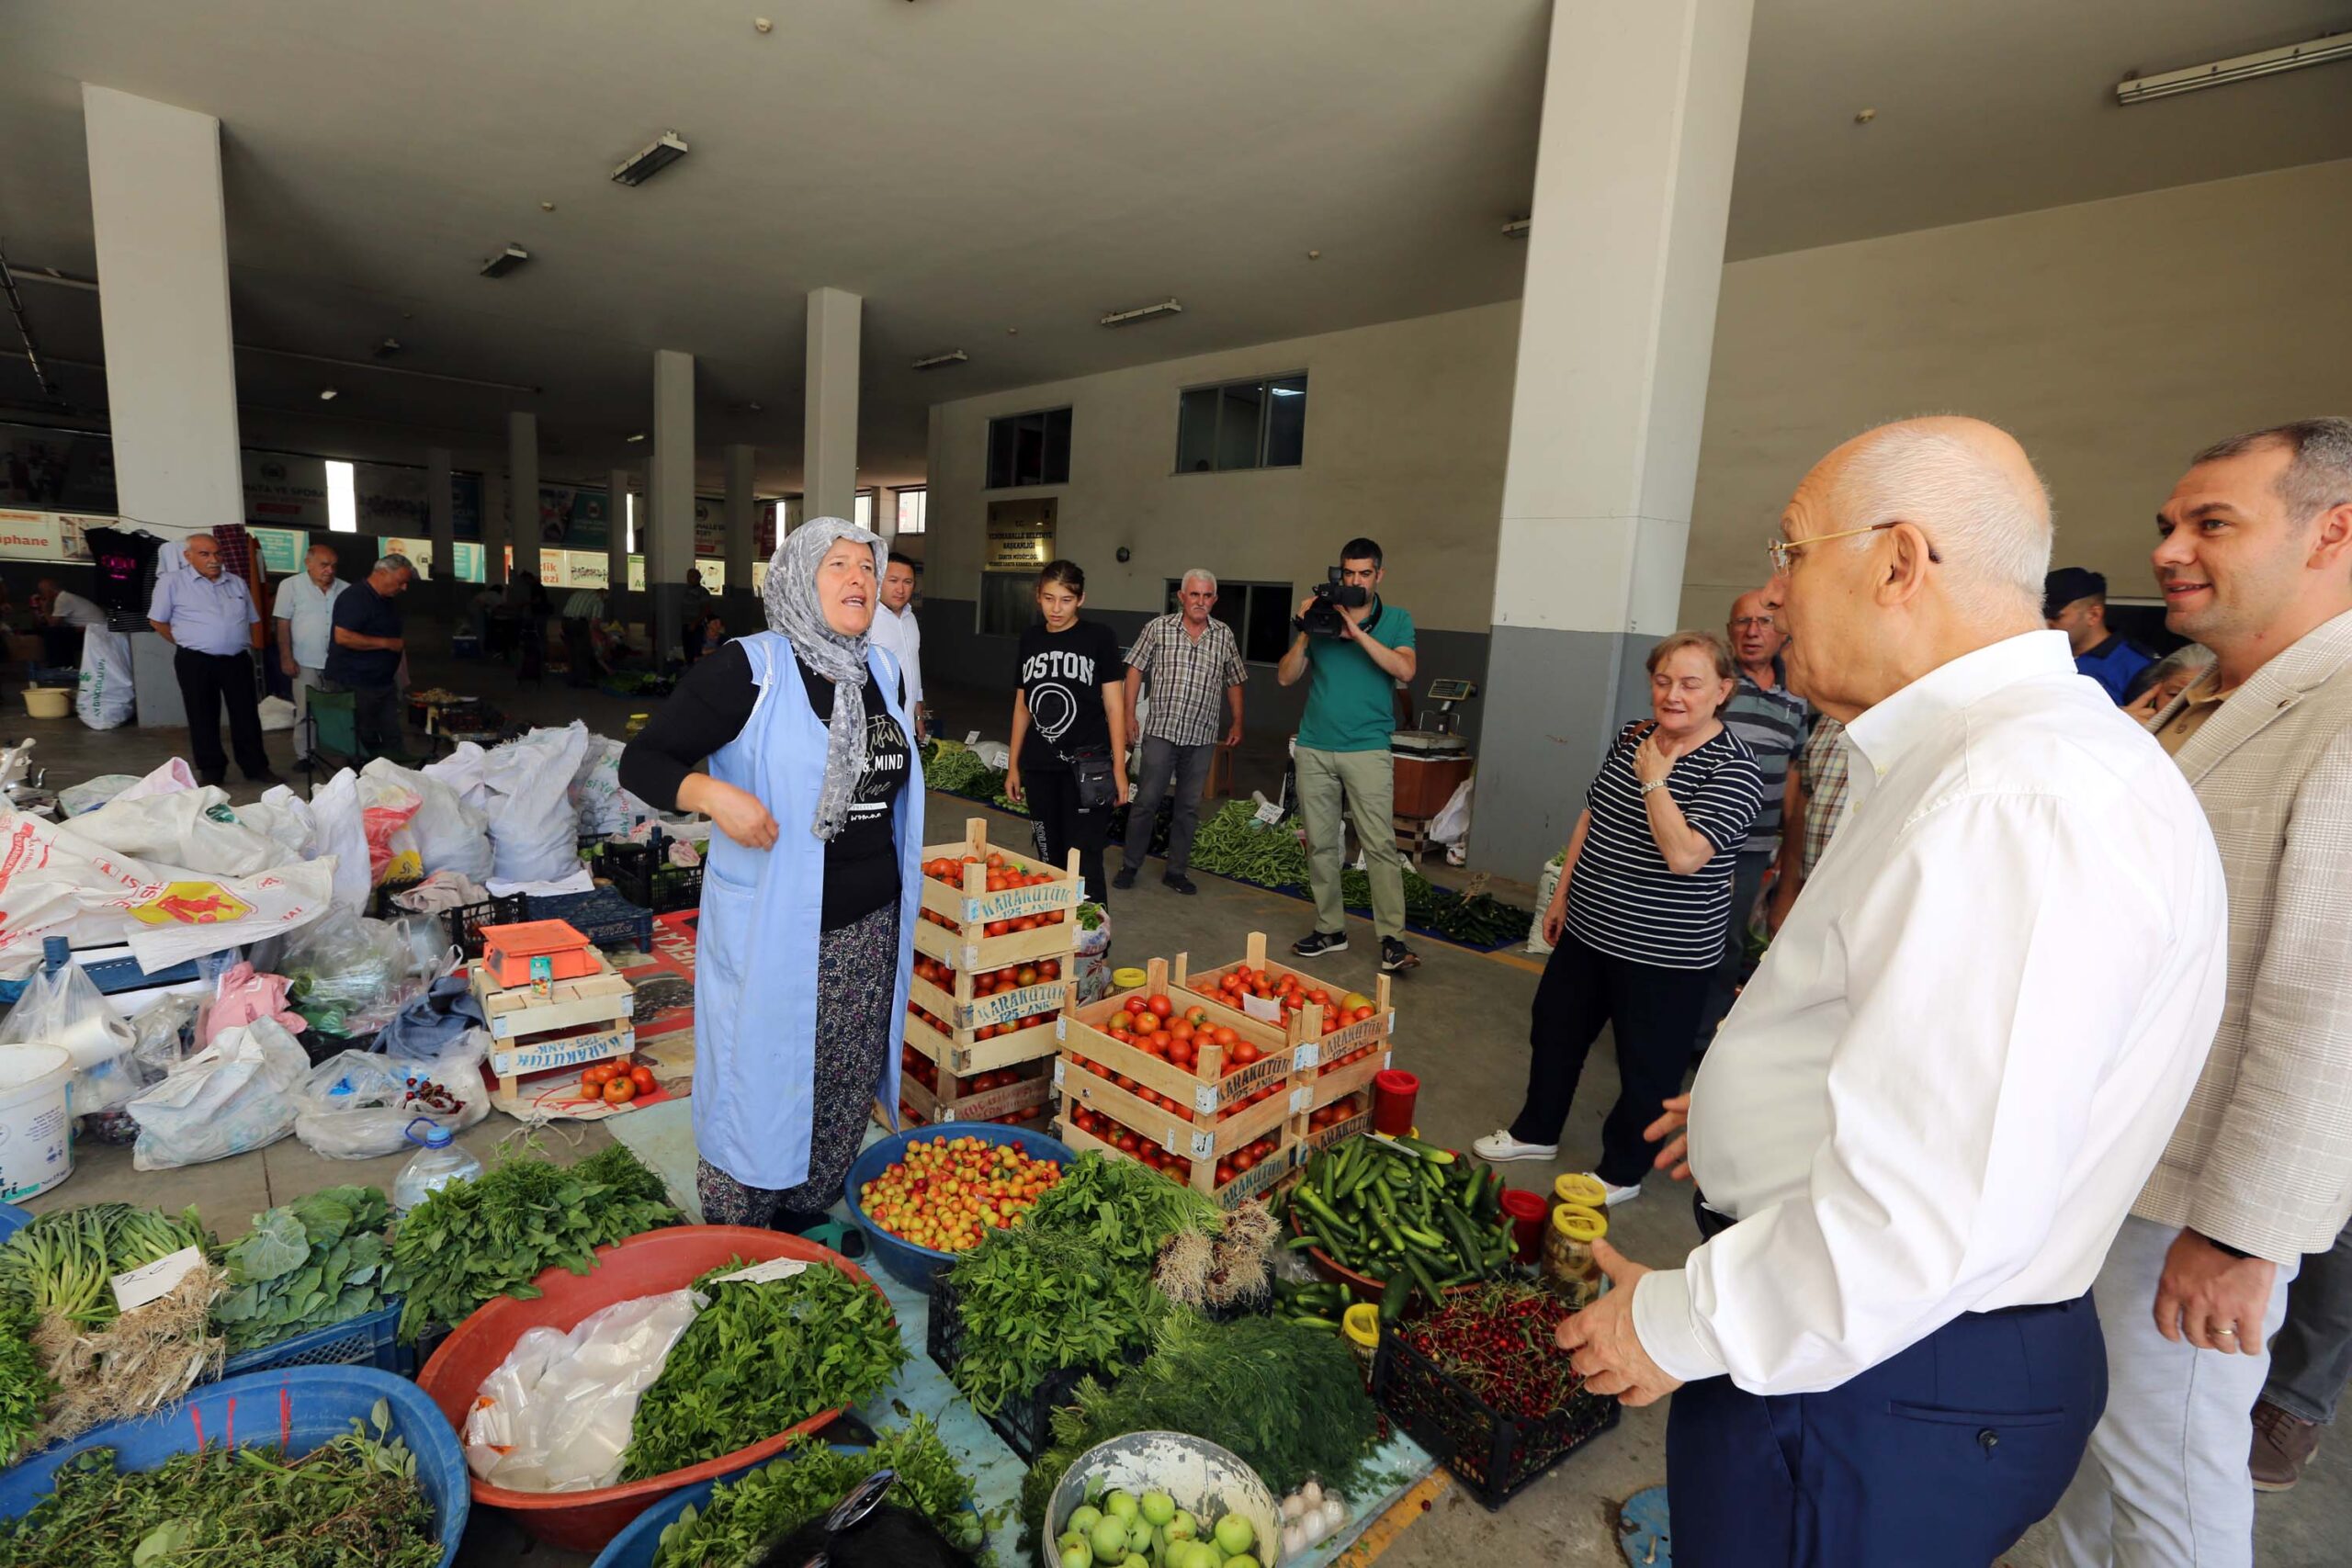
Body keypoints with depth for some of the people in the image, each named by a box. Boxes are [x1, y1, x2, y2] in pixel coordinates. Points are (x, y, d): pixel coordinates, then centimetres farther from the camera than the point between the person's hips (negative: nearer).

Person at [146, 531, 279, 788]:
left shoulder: (237, 584, 12)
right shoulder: (171, 582, -1)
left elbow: (252, 621, 18)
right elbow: (157, 621, 4)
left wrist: (245, 646, 8)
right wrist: (188, 644, 3)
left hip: (238, 660, 3)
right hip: (196, 662, -3)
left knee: (247, 716, 5)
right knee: (204, 718, 5)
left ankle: (256, 767, 12)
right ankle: (211, 771, 11)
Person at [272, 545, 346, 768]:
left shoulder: (346, 589, 5)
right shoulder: (291, 586, -1)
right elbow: (283, 625, -2)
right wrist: (286, 658, -7)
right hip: (306, 662, -2)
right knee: (306, 711, 3)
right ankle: (304, 755, 10)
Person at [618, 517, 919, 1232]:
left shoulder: (884, 672, 8)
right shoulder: (748, 669, -11)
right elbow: (641, 760, -8)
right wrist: (713, 794, -27)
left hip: (870, 928, 6)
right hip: (769, 930, -6)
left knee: (846, 1092, 16)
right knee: (758, 1091, 7)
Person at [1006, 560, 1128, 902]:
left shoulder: (1098, 637, -3)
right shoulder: (1030, 639, 9)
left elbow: (1114, 706, -3)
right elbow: (1022, 706, 15)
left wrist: (1119, 768, -8)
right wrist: (1013, 765, 14)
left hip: (1086, 768, -4)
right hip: (1039, 770, 4)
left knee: (1083, 862, -8)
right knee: (1052, 860, 10)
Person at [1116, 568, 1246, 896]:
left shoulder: (1224, 635, 7)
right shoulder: (1158, 628, 0)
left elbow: (1233, 682, 16)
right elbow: (1135, 669, 3)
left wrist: (1237, 723, 12)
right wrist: (1129, 713, -3)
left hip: (1203, 737, 3)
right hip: (1161, 732, -2)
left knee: (1189, 807, 9)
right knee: (1146, 801, 0)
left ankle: (1176, 870, 21)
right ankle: (1130, 866, 15)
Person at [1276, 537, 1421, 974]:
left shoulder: (1396, 620, 5)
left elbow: (1405, 671, -12)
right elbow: (1286, 677, 6)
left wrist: (1357, 632, -16)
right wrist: (1306, 632, -7)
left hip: (1367, 750, -3)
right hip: (1314, 749, 3)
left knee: (1380, 844, -8)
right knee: (1320, 844, 7)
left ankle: (1392, 939, -3)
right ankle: (1330, 929, 17)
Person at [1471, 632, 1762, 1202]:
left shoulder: (1734, 769, -18)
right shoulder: (1632, 738, 3)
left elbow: (1685, 856, -29)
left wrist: (1653, 780, -21)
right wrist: (1563, 893, 14)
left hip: (1662, 953, -7)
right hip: (1587, 927, 7)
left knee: (1647, 1067, 10)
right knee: (1554, 1029, 20)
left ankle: (1621, 1172, 32)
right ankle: (1536, 1132, 41)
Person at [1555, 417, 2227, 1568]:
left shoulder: (2022, 801, -28)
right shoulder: (1980, 756, 8)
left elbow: (1937, 1207, -32)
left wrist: (1680, 1325, -20)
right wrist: (1776, 1099, 22)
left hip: (1881, 1390, -9)